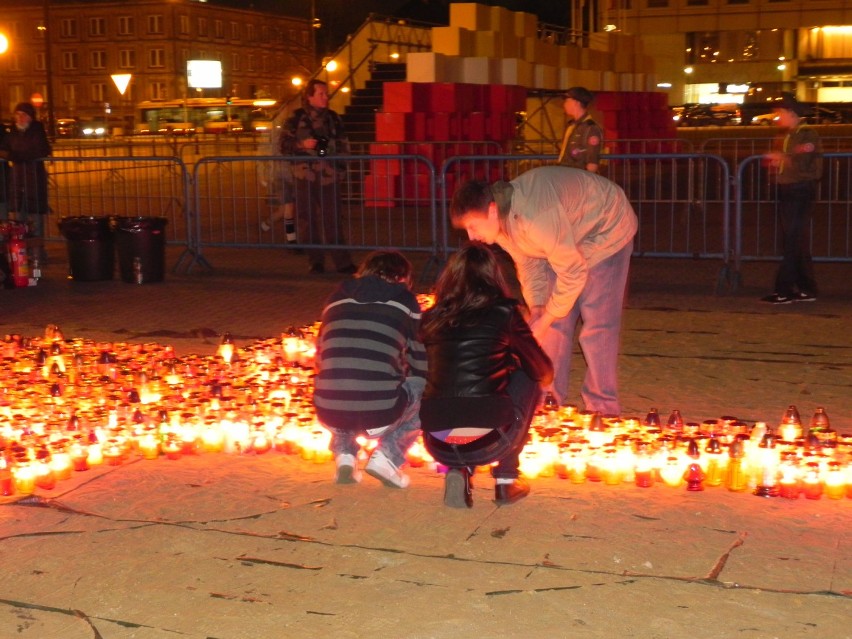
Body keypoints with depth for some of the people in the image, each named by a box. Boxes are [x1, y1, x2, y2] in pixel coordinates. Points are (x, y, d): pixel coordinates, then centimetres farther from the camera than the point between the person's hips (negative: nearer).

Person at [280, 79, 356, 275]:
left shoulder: (333, 118, 11)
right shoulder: (296, 118, 2)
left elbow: (343, 146, 18)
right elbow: (284, 145, 3)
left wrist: (341, 170, 10)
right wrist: (302, 145, -13)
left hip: (329, 176, 1)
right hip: (304, 176, -1)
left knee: (332, 220, -4)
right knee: (307, 221, 2)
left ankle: (342, 262, -1)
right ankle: (315, 262, 12)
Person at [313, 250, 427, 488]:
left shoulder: (337, 298, 18)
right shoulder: (405, 301, 10)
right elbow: (422, 366, 14)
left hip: (328, 413, 4)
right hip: (380, 415, -4)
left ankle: (344, 452, 15)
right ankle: (387, 454, 8)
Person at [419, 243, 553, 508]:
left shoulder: (431, 318, 10)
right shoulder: (504, 313, 2)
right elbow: (543, 372, 13)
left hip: (437, 446, 4)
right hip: (487, 444, -3)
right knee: (527, 378, 21)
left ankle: (459, 471, 11)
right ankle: (506, 479, 19)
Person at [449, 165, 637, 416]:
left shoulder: (535, 217, -41)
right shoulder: (498, 220, -13)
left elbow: (573, 273, -33)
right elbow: (528, 265, 1)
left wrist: (542, 322, -24)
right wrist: (536, 309, -11)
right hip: (570, 235, 8)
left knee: (596, 326, -11)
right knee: (554, 322, 4)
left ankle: (603, 411, -3)